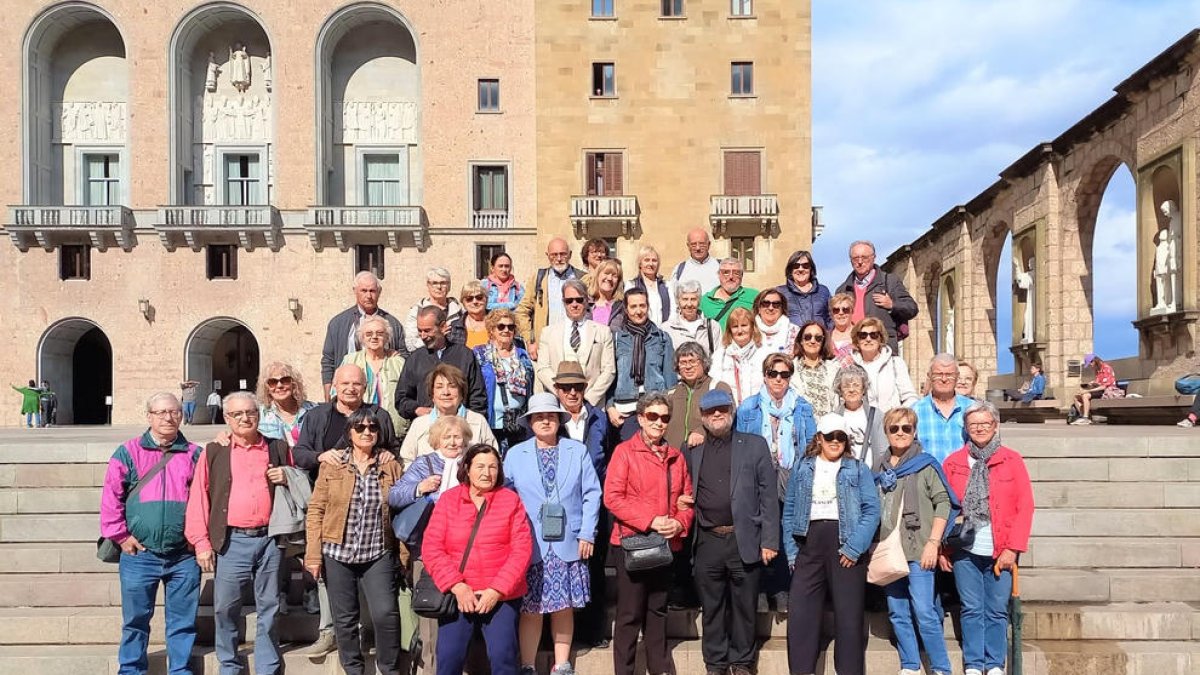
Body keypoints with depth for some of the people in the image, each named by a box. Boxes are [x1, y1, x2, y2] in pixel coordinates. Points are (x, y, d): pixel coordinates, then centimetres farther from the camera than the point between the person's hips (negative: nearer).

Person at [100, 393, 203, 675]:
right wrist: (121, 536, -3)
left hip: (184, 556, 1)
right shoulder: (128, 452, 2)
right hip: (139, 555, -1)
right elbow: (111, 498, 0)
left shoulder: (194, 454, 6)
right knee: (135, 619, 9)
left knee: (183, 621, 8)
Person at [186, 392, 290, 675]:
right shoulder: (214, 452, 6)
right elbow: (198, 498, 3)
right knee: (226, 609, 5)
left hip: (270, 539, 1)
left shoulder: (279, 449, 11)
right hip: (231, 541, -1)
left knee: (269, 609, 7)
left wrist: (287, 479, -3)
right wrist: (202, 543, -3)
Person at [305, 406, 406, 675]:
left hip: (378, 554, 0)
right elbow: (316, 510, 0)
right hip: (337, 553, 1)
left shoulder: (391, 465, 2)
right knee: (345, 618, 9)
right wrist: (313, 553, -6)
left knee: (386, 613, -10)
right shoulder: (332, 465, 0)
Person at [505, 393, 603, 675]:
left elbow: (591, 494, 3)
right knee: (530, 609, 2)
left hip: (568, 544, 1)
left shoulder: (578, 451, 8)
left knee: (564, 607, 6)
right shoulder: (515, 454, 8)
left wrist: (587, 534, -4)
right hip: (529, 544, 0)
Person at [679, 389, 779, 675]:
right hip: (708, 542, 2)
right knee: (712, 608, 9)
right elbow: (688, 492, 22)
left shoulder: (755, 445, 3)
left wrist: (769, 541, -7)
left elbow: (768, 495, -1)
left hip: (744, 540, -2)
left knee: (744, 607, 6)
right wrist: (683, 500, -2)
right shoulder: (693, 452, 12)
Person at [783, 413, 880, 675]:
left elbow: (872, 510, -3)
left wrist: (855, 547, -14)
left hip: (845, 546, -2)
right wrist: (791, 551, 0)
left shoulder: (859, 470, 7)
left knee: (849, 617, 2)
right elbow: (789, 511, 9)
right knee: (801, 615, 0)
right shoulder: (801, 469, 13)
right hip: (809, 545, 2)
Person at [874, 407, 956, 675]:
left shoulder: (926, 464, -1)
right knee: (897, 614, 9)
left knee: (924, 612, -8)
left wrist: (933, 542, -13)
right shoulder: (879, 467, 12)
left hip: (917, 551, -5)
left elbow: (943, 502, -7)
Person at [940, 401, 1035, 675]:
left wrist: (1013, 548, -6)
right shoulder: (953, 463, 6)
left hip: (1000, 552, -1)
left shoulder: (1011, 460, 3)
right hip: (965, 551, 1)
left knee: (997, 611, 5)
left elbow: (1025, 506, 0)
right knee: (971, 610, 6)